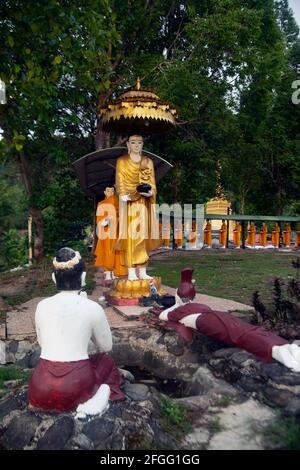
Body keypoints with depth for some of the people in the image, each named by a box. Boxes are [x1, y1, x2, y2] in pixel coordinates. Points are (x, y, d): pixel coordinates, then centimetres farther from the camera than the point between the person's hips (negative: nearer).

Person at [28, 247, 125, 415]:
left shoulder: (42, 306, 0)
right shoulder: (92, 308, -9)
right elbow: (107, 347, 7)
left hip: (41, 390, 3)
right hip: (76, 386, -3)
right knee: (107, 361, 28)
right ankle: (97, 397, 3)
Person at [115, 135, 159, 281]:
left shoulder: (148, 162, 16)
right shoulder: (122, 161, 8)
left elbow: (152, 183, 12)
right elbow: (119, 182, 1)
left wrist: (150, 192, -9)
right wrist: (123, 195, -15)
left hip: (144, 203, 3)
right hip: (129, 203, -3)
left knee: (143, 236, 1)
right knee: (131, 235, -8)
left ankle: (142, 271, 5)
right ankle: (131, 272, -7)